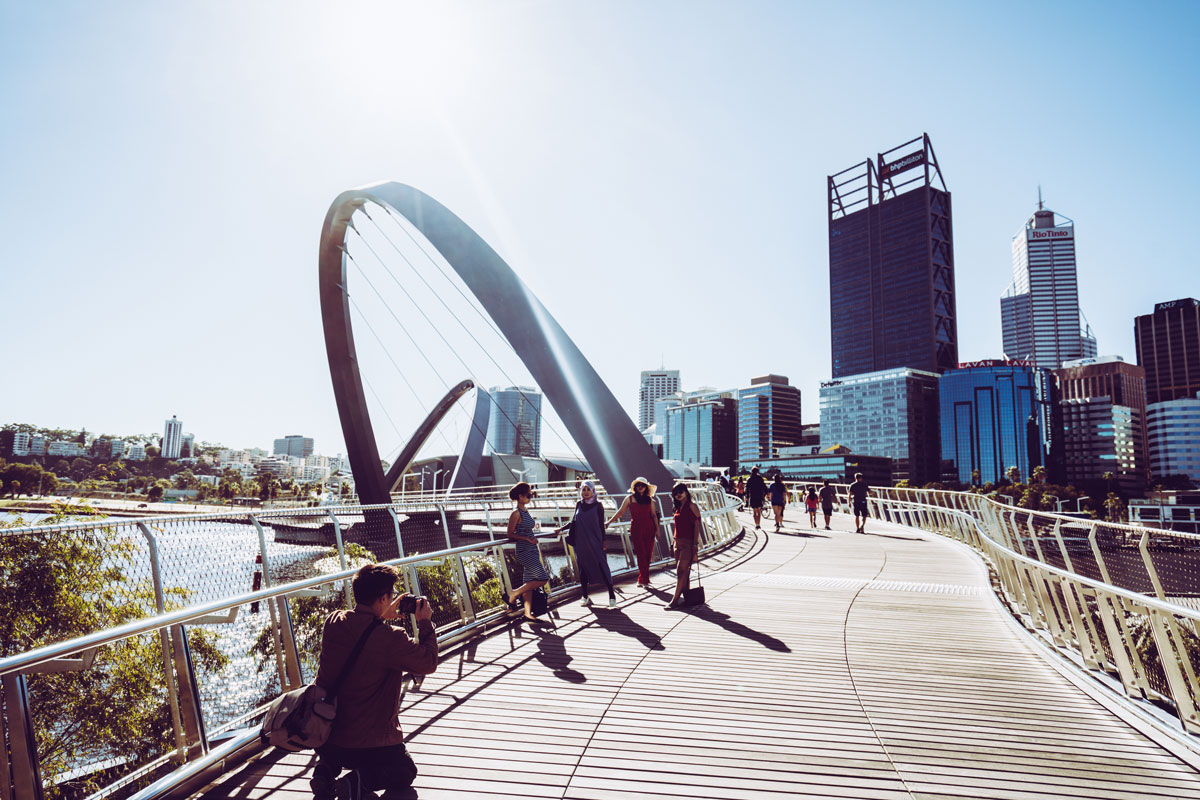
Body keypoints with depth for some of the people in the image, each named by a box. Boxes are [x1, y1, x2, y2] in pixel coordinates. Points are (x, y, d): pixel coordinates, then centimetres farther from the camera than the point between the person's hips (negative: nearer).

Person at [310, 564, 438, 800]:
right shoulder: (390, 639, -25)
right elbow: (428, 663, -10)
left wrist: (384, 616, 16)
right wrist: (425, 623, -1)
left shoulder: (333, 622, -6)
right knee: (405, 772, 21)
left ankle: (325, 769, 7)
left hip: (325, 739, 6)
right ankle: (358, 781, -7)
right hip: (371, 744, -6)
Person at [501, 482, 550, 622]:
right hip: (524, 551, -9)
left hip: (532, 550, 9)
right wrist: (527, 538, -19)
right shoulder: (516, 513, -13)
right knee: (543, 578, -10)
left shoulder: (525, 512, 13)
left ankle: (528, 613, 8)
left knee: (529, 582, 6)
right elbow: (510, 535, -13)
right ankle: (512, 596, 0)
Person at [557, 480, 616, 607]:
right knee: (583, 568, 6)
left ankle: (612, 596, 4)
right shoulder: (579, 505, 7)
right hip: (581, 543, 4)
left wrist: (603, 542, -7)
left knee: (602, 567, -4)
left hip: (595, 542, -3)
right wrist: (561, 529, 4)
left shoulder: (597, 505, -2)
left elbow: (601, 525, -3)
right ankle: (585, 596, 16)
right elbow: (573, 522, 14)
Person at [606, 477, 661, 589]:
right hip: (636, 529, -3)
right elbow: (620, 512, 5)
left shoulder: (649, 499, 9)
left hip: (649, 529, 3)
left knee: (648, 555, 2)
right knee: (641, 555, -5)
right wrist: (609, 522, 1)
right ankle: (645, 581, 0)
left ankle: (641, 579, 15)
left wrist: (657, 529, 6)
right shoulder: (630, 498, 3)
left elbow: (654, 515, 11)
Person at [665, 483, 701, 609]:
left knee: (681, 571, -9)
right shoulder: (679, 507, 15)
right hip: (678, 541, 8)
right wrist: (676, 541, 12)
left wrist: (695, 543, -16)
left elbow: (697, 524, -12)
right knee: (683, 571, 10)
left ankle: (675, 601, -9)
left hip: (688, 542, -8)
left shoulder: (691, 505, -7)